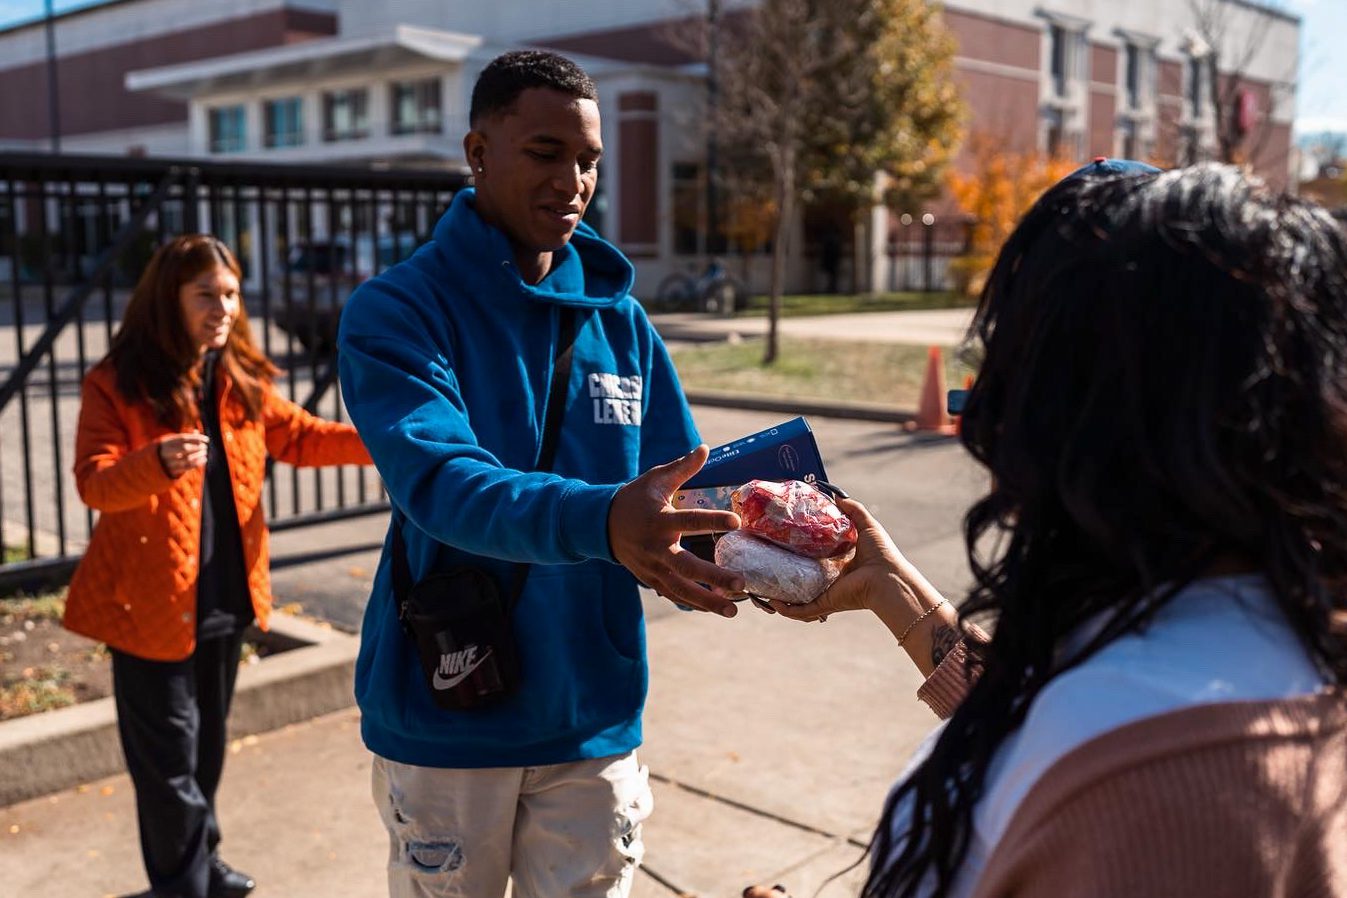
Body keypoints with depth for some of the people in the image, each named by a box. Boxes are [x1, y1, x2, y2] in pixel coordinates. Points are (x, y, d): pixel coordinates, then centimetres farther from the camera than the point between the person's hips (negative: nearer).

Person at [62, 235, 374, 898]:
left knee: (208, 741, 21)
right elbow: (94, 482, -21)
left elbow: (297, 437, 8)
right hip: (151, 601, -6)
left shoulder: (242, 380, 5)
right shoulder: (117, 383, -12)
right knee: (168, 753, 3)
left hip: (225, 595, 6)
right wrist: (159, 463, -43)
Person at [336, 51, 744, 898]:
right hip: (448, 721, -3)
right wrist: (598, 520, -45)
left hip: (593, 719, 3)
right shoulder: (396, 311, -11)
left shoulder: (619, 320, 3)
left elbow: (684, 493, 1)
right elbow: (440, 482, -28)